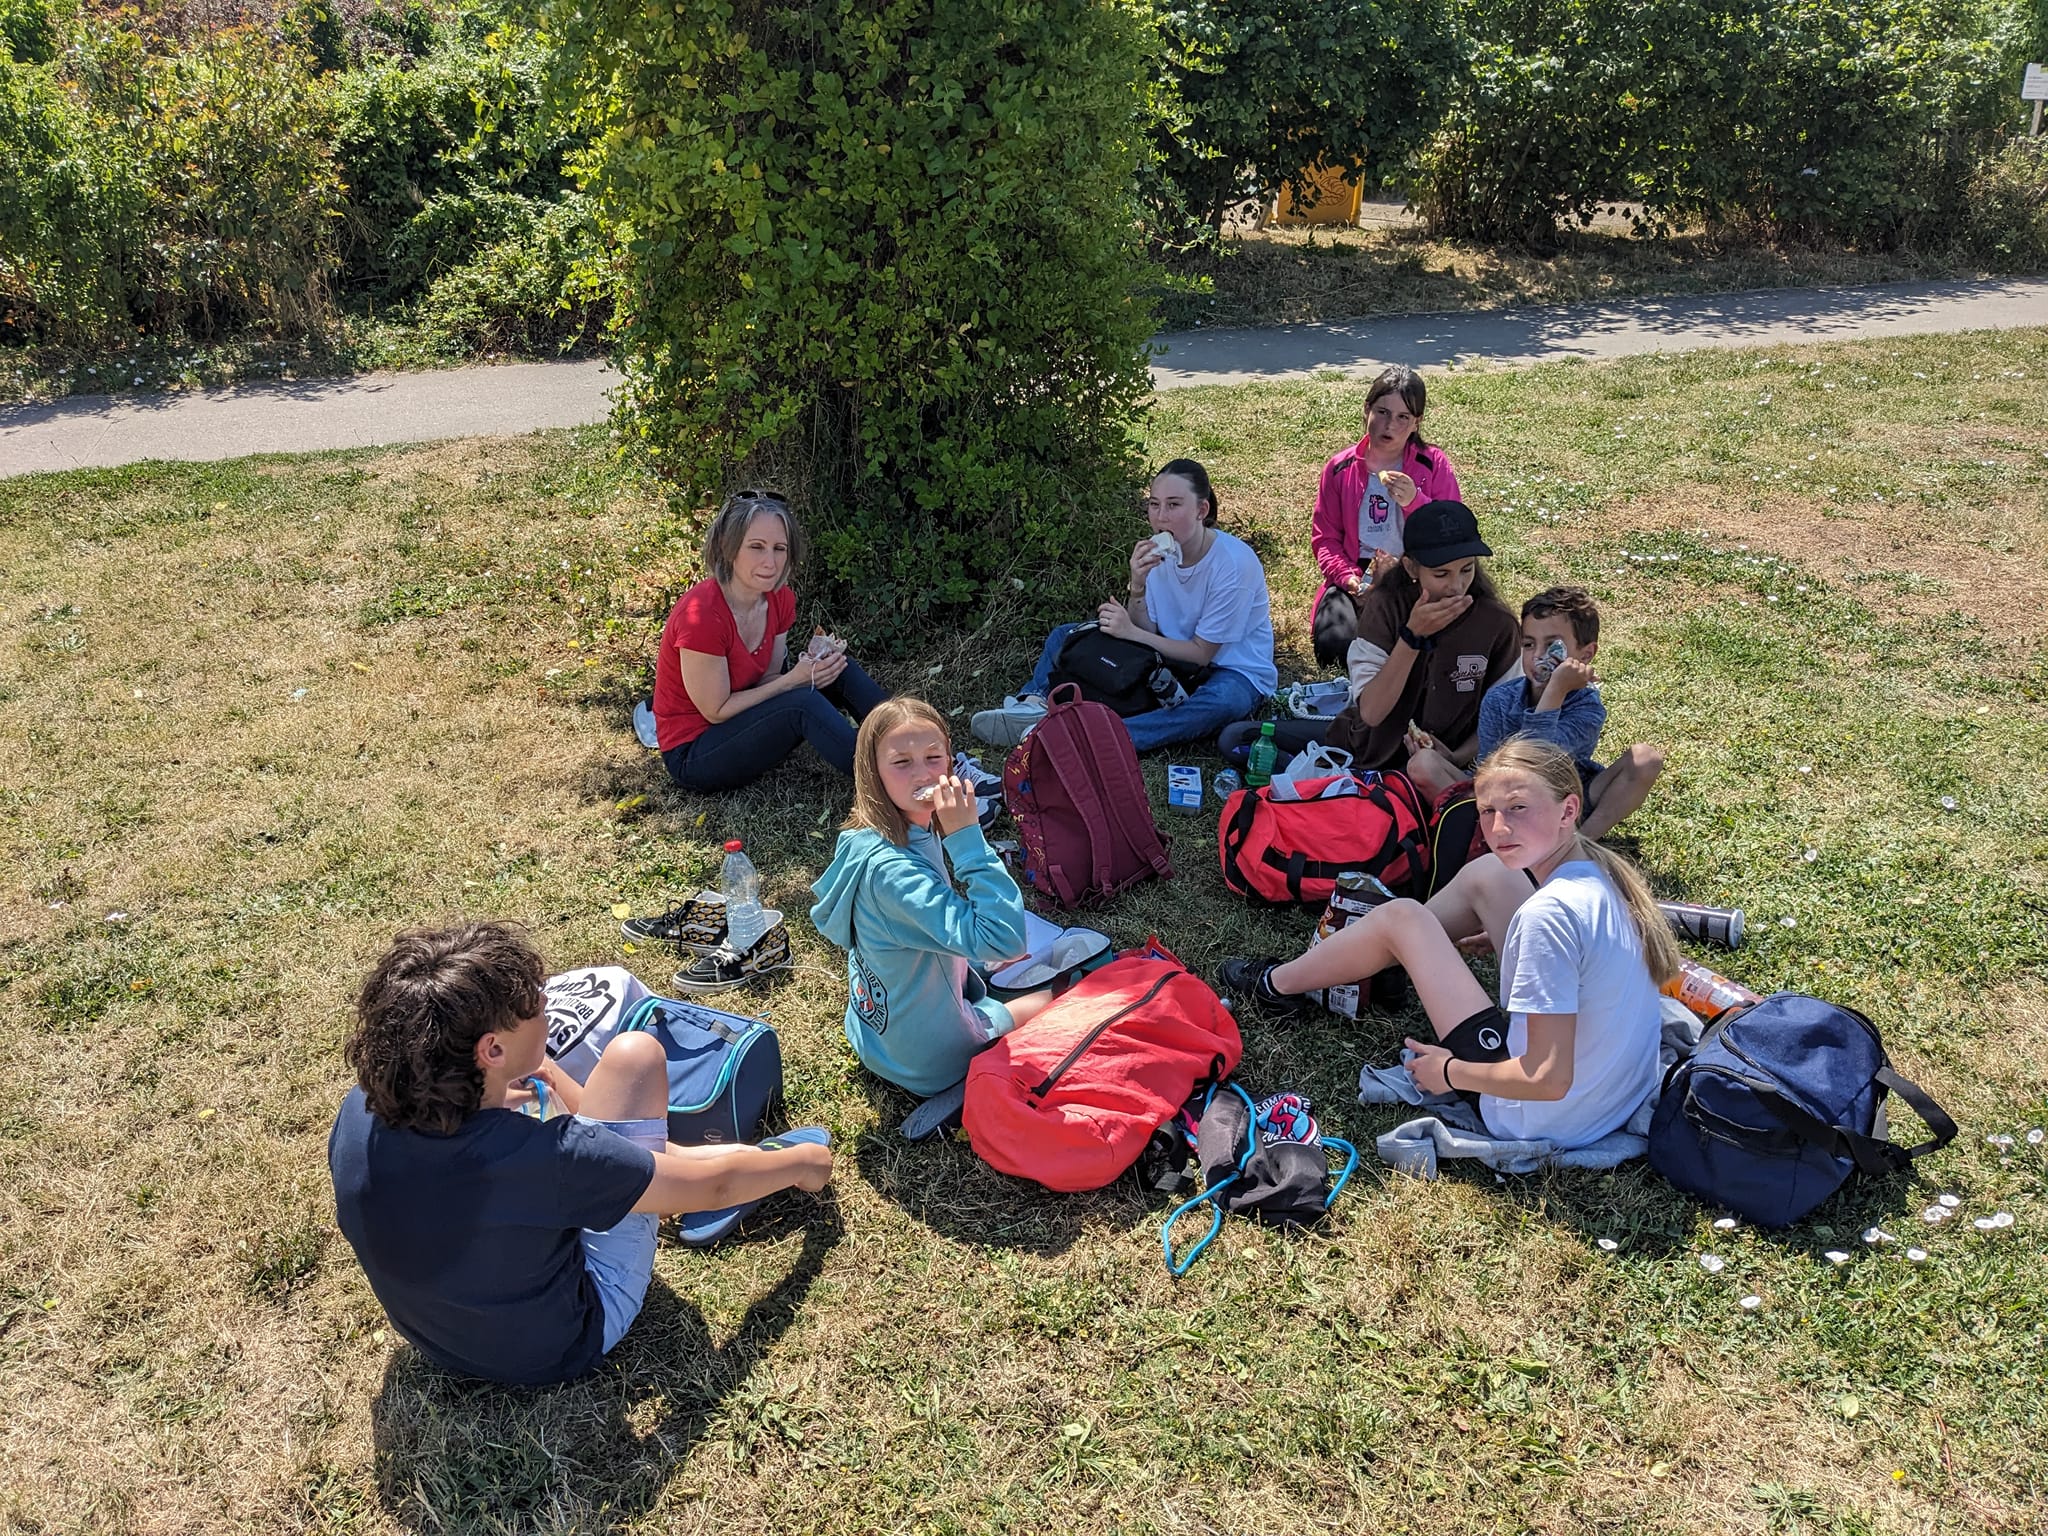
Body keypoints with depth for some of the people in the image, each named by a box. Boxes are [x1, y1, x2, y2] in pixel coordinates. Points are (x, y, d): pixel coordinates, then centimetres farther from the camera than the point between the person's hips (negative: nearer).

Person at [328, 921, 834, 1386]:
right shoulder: (540, 1159, -38)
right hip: (560, 1346, -5)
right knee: (633, 1056, -8)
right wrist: (801, 1162, -4)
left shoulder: (355, 1116, -22)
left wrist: (496, 1100, 11)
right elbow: (710, 1187, -21)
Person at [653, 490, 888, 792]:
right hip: (692, 755, -8)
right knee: (803, 702, -28)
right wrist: (795, 679, -23)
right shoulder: (701, 614, -28)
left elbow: (768, 682, 1)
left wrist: (811, 663, -19)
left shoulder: (780, 599, -5)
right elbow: (716, 711, -21)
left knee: (837, 667, -6)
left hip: (741, 720, 8)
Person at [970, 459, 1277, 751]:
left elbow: (1202, 652, -20)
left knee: (1222, 701, -44)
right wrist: (1138, 587, -27)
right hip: (1175, 654, 6)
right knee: (1065, 636, -2)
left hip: (1235, 670, -6)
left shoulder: (1233, 563, -24)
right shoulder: (1161, 550, -7)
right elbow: (1146, 632, -9)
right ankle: (1035, 706, -28)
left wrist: (1130, 632, -26)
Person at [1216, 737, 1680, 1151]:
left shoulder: (1550, 915, -32)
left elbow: (1548, 1080, -30)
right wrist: (1514, 941, 10)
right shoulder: (1602, 869, -6)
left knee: (1401, 917, 2)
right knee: (1484, 875, 12)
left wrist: (1450, 1073, -14)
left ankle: (1277, 984, 28)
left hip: (1537, 1120, -8)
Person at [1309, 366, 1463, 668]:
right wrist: (1348, 576, -11)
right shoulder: (1340, 468, 8)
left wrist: (1415, 501, -19)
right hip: (1356, 578, 1)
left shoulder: (1435, 465, 4)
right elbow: (1324, 537, 8)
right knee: (1336, 645, -26)